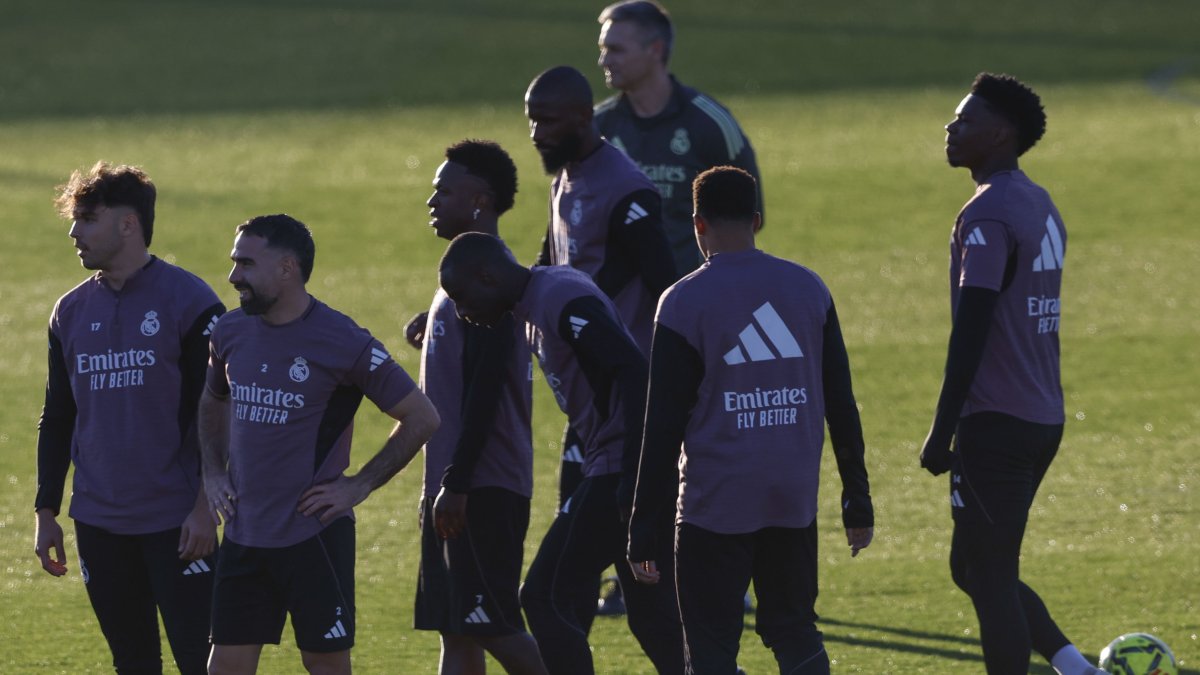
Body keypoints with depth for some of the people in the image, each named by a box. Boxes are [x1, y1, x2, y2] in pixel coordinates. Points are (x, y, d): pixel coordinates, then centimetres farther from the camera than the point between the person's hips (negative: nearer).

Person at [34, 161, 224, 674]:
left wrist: (205, 505, -13)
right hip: (99, 524, 5)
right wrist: (46, 511, 12)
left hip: (176, 523, -5)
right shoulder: (72, 311, 10)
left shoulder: (188, 300, -7)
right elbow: (57, 419, 17)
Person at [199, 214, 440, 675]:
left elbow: (421, 418, -6)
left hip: (315, 534, -5)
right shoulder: (231, 333, 5)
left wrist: (359, 486, -9)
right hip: (244, 533, 5)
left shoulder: (342, 342, -12)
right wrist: (213, 472, 11)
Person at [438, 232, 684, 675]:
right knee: (651, 610, 14)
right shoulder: (533, 308, 15)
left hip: (619, 466, -10)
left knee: (547, 597, -5)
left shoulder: (565, 302, -17)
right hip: (613, 466, 10)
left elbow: (633, 372, -24)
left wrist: (633, 480, -28)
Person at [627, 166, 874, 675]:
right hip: (795, 499, 4)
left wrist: (643, 532, -3)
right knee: (796, 634, 15)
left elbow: (664, 427, -7)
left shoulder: (684, 302, -7)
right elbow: (841, 405, 9)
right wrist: (857, 499, 16)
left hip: (716, 505, -4)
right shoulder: (808, 289, 5)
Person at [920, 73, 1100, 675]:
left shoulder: (986, 217, -16)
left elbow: (970, 332, -19)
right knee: (974, 568, 17)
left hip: (996, 423, -9)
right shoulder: (1040, 208, 14)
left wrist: (942, 432, -16)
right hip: (1043, 420, 9)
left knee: (990, 578, -3)